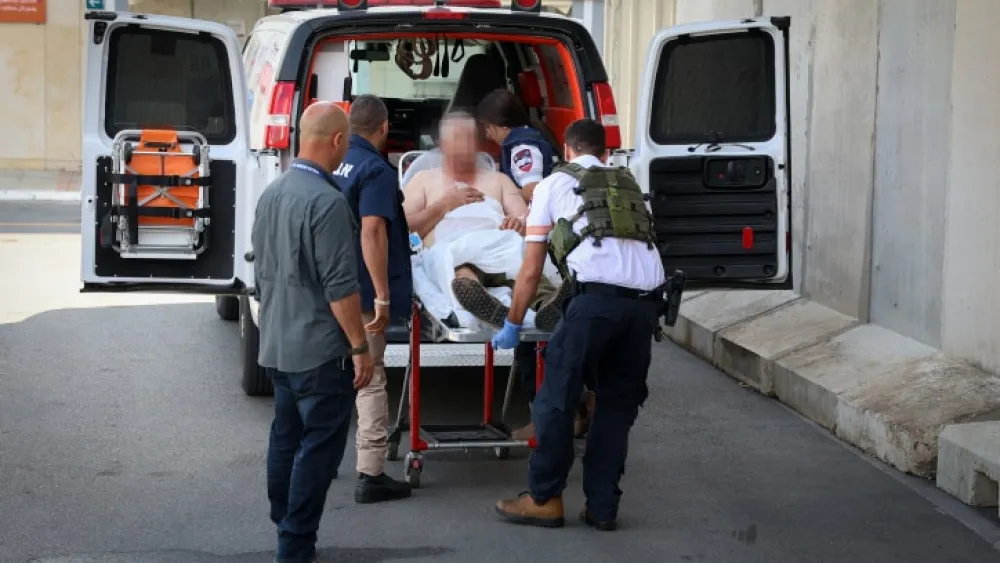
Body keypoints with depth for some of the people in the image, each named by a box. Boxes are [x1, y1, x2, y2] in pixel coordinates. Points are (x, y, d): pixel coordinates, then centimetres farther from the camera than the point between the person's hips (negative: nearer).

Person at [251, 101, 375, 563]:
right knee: (318, 449, -2)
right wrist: (360, 347, -13)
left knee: (285, 441, 15)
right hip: (320, 351, -9)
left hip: (277, 347, 9)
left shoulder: (271, 194, 8)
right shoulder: (327, 202, -19)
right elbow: (340, 286, -20)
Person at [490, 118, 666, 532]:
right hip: (647, 300, 5)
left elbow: (531, 270, 19)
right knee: (618, 405, 14)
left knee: (556, 399, 6)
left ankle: (545, 500, 12)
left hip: (599, 295, -5)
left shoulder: (554, 184, 19)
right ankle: (602, 507, 16)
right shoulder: (628, 185, 31)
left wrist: (512, 325, 29)